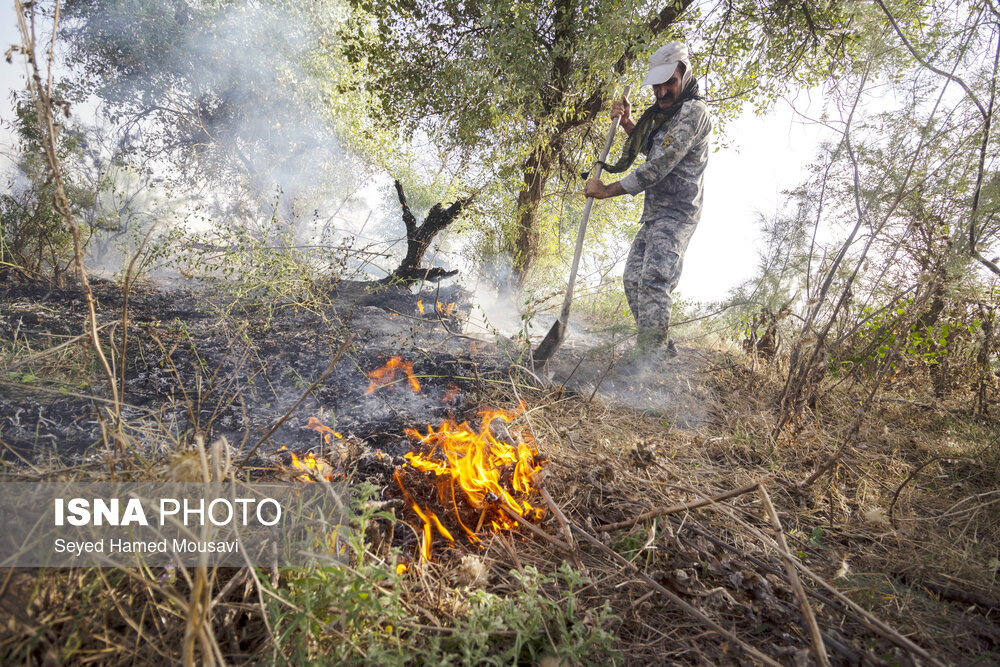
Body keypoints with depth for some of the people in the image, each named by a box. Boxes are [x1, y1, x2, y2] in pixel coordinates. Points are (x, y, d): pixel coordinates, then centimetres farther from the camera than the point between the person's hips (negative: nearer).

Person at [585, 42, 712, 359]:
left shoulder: (694, 111, -13)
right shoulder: (664, 112, 18)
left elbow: (660, 165, -21)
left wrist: (608, 190, -18)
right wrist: (627, 122, 17)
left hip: (676, 213, -10)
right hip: (654, 213, 10)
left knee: (653, 280, -22)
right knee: (633, 279, 7)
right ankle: (664, 353, 13)